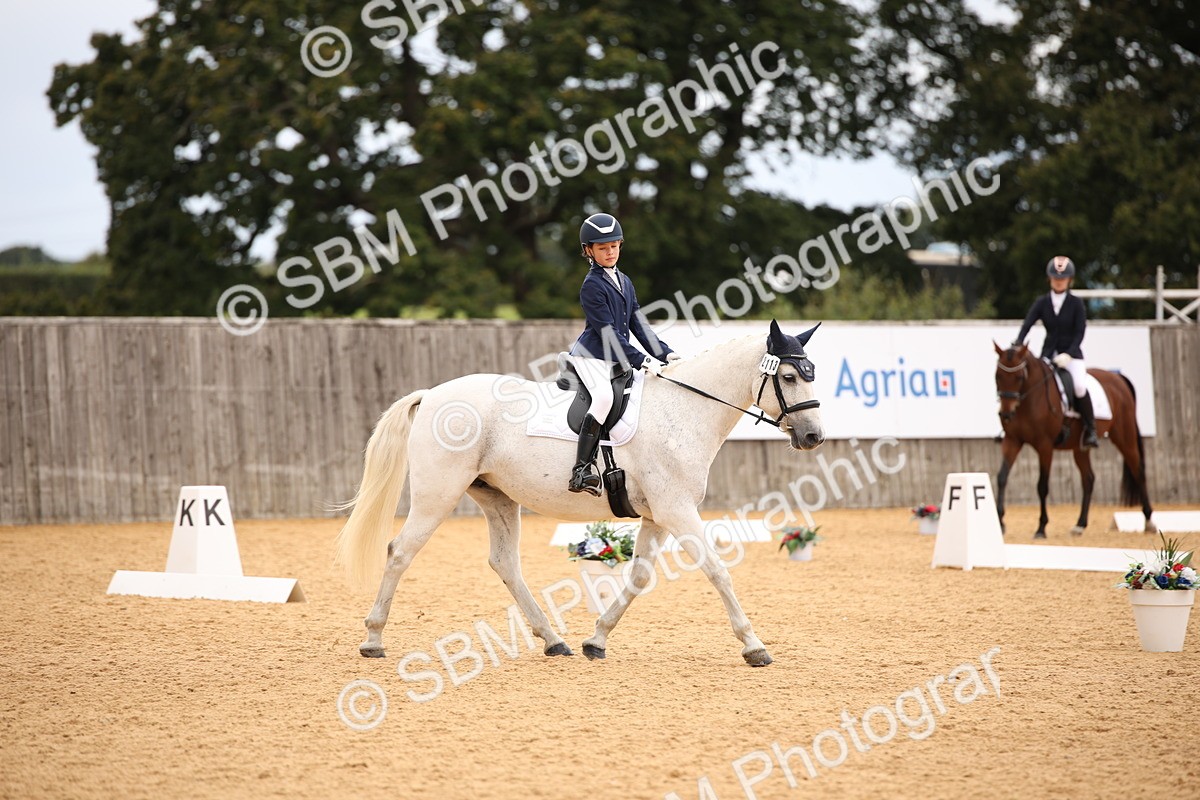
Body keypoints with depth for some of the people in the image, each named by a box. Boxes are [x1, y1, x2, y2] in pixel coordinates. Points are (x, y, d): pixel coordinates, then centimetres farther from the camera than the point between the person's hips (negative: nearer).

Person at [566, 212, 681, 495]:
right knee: (604, 396, -32)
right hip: (591, 356, -9)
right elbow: (609, 332, -17)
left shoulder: (624, 282, 15)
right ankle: (582, 469, -37)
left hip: (617, 360, 9)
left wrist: (664, 353, 5)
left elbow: (637, 324, 16)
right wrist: (642, 360, -22)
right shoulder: (592, 286, -11)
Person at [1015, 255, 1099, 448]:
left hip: (1071, 354, -3)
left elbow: (1079, 333, -8)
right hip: (1048, 353, 3)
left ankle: (1090, 430, -15)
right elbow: (1027, 325, -7)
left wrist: (1068, 354, -22)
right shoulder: (1042, 303, 4)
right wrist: (1018, 346, -25)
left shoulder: (1076, 304, -2)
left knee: (1080, 386, -28)